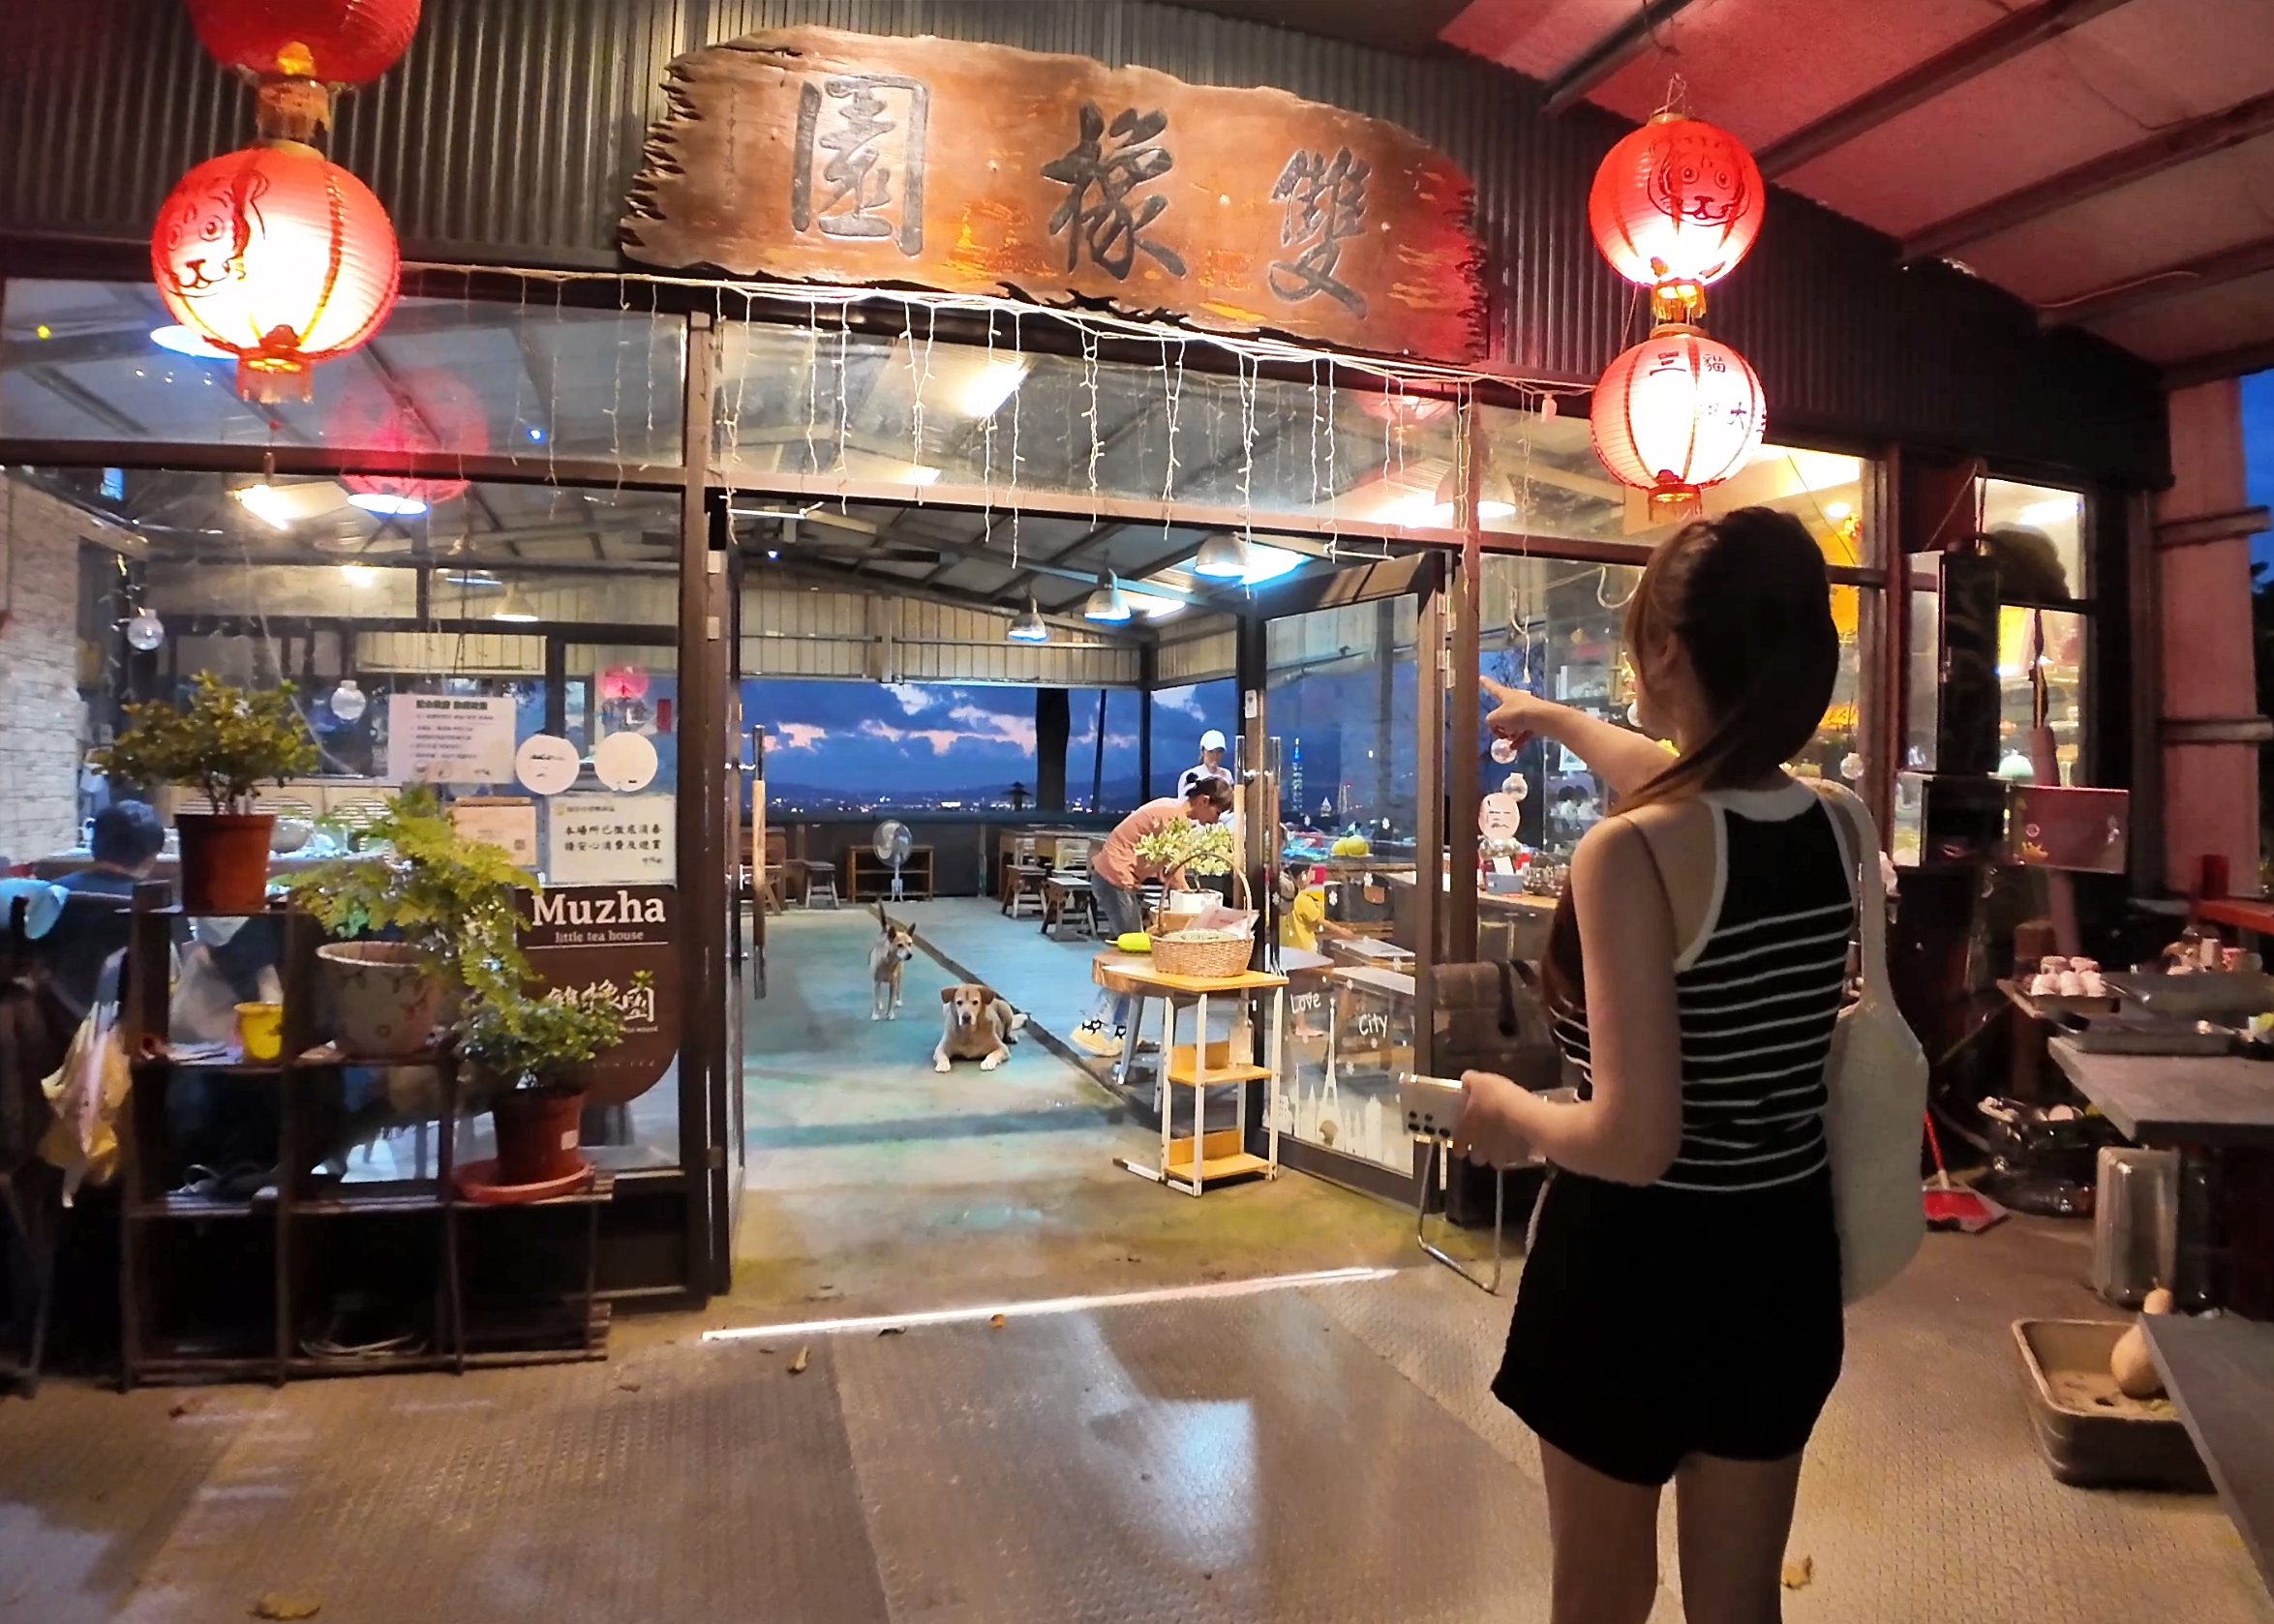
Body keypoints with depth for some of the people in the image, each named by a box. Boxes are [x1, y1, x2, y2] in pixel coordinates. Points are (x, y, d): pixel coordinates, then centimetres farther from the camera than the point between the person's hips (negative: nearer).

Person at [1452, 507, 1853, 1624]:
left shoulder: (1631, 855, -25)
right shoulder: (1836, 828, -4)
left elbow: (1633, 1141, -28)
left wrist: (1510, 1116, -8)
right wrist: (1555, 720, 35)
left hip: (1639, 1266, -6)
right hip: (1782, 1258, 6)